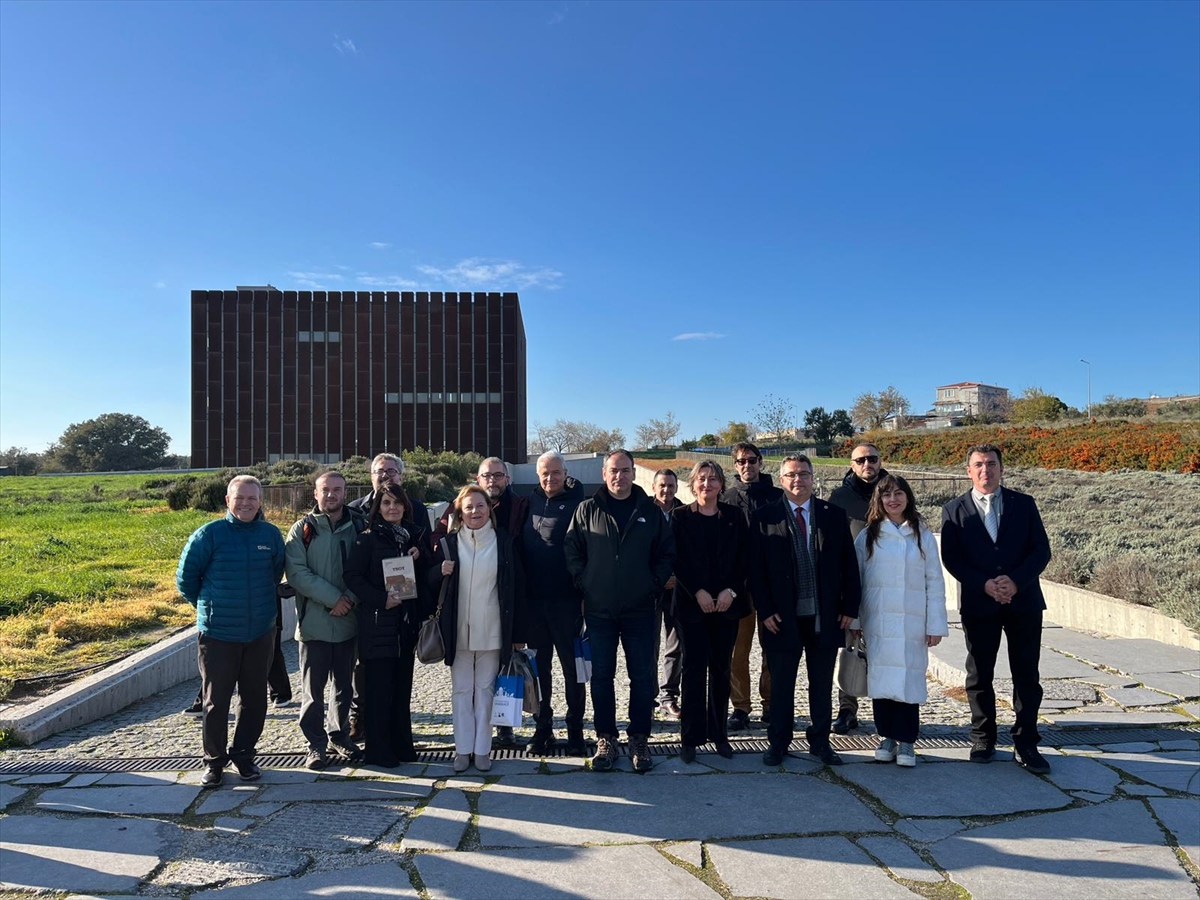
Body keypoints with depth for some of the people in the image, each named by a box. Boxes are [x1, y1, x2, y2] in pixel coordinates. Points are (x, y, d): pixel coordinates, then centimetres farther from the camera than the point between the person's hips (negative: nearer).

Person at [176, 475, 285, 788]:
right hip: (217, 633, -3)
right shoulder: (209, 534, -9)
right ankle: (214, 761, 23)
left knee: (255, 699, 11)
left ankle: (243, 755, 27)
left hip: (261, 633, 3)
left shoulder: (271, 535, 0)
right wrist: (207, 606, 9)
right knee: (216, 701, 7)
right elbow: (185, 578, 1)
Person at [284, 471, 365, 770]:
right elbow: (296, 572, -11)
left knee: (344, 685, 14)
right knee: (313, 687, 4)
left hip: (348, 620, 3)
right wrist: (333, 598, -16)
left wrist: (351, 598, -14)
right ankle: (316, 744, 16)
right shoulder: (302, 529, -2)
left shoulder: (357, 526, 4)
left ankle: (339, 734, 30)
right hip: (314, 621, -2)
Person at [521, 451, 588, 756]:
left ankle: (575, 731, 17)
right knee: (539, 667, 12)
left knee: (572, 667, 5)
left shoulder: (577, 504, -5)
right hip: (533, 599, 4)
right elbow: (519, 548, 12)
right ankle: (542, 729, 24)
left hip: (567, 600, -4)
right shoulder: (530, 503, 8)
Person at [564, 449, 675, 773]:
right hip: (599, 610, 0)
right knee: (601, 676, 7)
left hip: (640, 610, 0)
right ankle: (605, 738, 20)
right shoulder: (587, 509, 1)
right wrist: (583, 582, -3)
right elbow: (572, 549, 3)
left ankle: (639, 739, 19)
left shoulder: (650, 511, 3)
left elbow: (666, 552, 7)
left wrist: (654, 585, 0)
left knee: (642, 676, 5)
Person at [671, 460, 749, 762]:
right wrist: (698, 592, -13)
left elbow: (743, 558, 2)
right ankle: (691, 738, 4)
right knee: (694, 668, -2)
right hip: (692, 603, -2)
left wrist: (731, 590, -10)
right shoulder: (681, 517, 2)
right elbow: (677, 560, -4)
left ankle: (719, 734, 17)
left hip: (727, 603, 2)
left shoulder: (734, 517, 7)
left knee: (721, 669, 7)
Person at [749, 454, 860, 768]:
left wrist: (850, 607, 0)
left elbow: (849, 564, 5)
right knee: (781, 684, 8)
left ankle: (820, 742, 27)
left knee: (822, 684, 13)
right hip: (782, 616, -2)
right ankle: (777, 742, 22)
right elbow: (756, 567, -3)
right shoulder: (764, 516, -1)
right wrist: (765, 609, -9)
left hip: (825, 615, 2)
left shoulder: (834, 515, 5)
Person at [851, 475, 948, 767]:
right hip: (877, 622, 1)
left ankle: (906, 741, 10)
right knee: (881, 677, 3)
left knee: (909, 678, -2)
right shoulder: (867, 537, 5)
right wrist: (854, 619, 1)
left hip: (912, 622, 0)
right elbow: (855, 579, 5)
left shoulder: (923, 536, 5)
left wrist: (936, 624, -1)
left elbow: (934, 582, 4)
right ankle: (886, 737, 17)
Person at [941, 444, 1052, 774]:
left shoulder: (1023, 504, 5)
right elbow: (951, 559, -3)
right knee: (979, 676, 8)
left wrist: (1016, 581, -15)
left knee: (1027, 677, 4)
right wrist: (984, 584, -16)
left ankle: (1026, 743, 14)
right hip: (978, 604, 0)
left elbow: (1041, 549, -1)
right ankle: (983, 739, 21)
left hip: (1023, 601, 1)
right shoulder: (954, 510, 2)